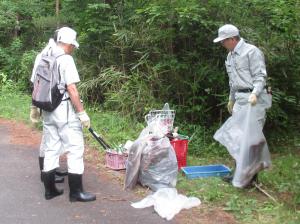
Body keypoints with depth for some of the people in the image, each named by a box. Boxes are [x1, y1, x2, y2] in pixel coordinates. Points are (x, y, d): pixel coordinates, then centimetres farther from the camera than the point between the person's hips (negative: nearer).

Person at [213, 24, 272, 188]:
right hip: (240, 99, 9)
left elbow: (260, 76, -15)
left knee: (249, 136, -8)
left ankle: (249, 176, 0)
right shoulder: (230, 56, 16)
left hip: (253, 99, -9)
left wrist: (255, 93, -30)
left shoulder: (251, 51, -10)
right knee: (236, 136, 10)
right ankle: (240, 172, 20)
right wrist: (231, 99, 28)